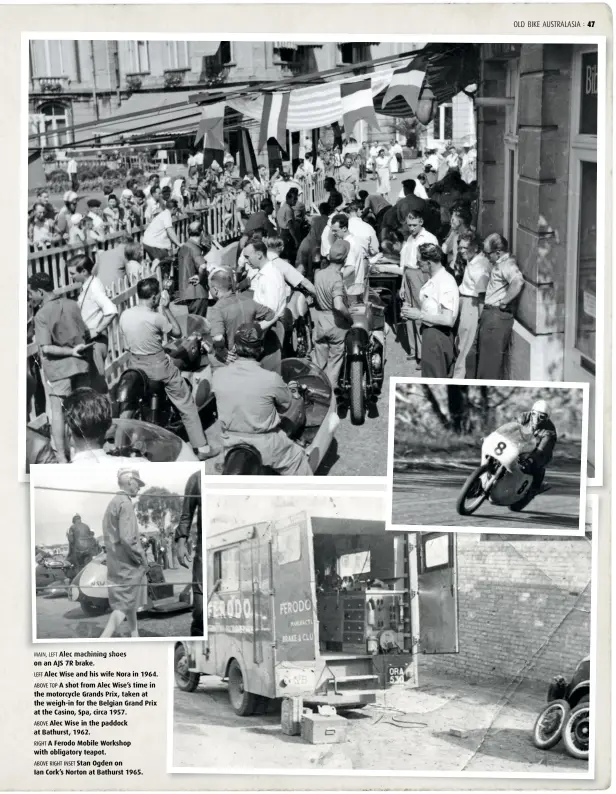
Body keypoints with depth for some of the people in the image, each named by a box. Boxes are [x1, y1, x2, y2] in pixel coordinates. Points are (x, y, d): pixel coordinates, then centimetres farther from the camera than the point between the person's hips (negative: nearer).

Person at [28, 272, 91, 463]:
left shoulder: (42, 315, -14)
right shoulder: (72, 305, 0)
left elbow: (46, 348, -20)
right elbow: (86, 334, 5)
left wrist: (71, 351, -16)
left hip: (58, 368, -5)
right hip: (80, 363, 5)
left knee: (58, 411, 3)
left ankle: (61, 456, 2)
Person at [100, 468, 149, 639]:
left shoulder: (112, 503, 13)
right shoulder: (125, 504, -16)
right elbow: (127, 538, -24)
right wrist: (142, 559, -13)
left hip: (115, 563, 9)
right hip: (127, 564, -9)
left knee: (131, 604, 19)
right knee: (124, 606, -6)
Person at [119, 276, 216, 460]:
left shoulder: (124, 315, -4)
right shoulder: (156, 318, -22)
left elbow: (127, 346, 6)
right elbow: (177, 333, -6)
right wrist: (166, 308, -5)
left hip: (137, 367, 6)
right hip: (159, 368, -5)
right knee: (187, 405, 7)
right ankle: (202, 448, 8)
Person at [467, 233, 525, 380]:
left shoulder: (507, 264, -16)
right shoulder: (499, 263, 14)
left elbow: (518, 282, -36)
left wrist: (504, 301, -25)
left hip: (497, 317, -10)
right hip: (489, 314, 10)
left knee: (491, 361, -2)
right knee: (474, 357, 16)